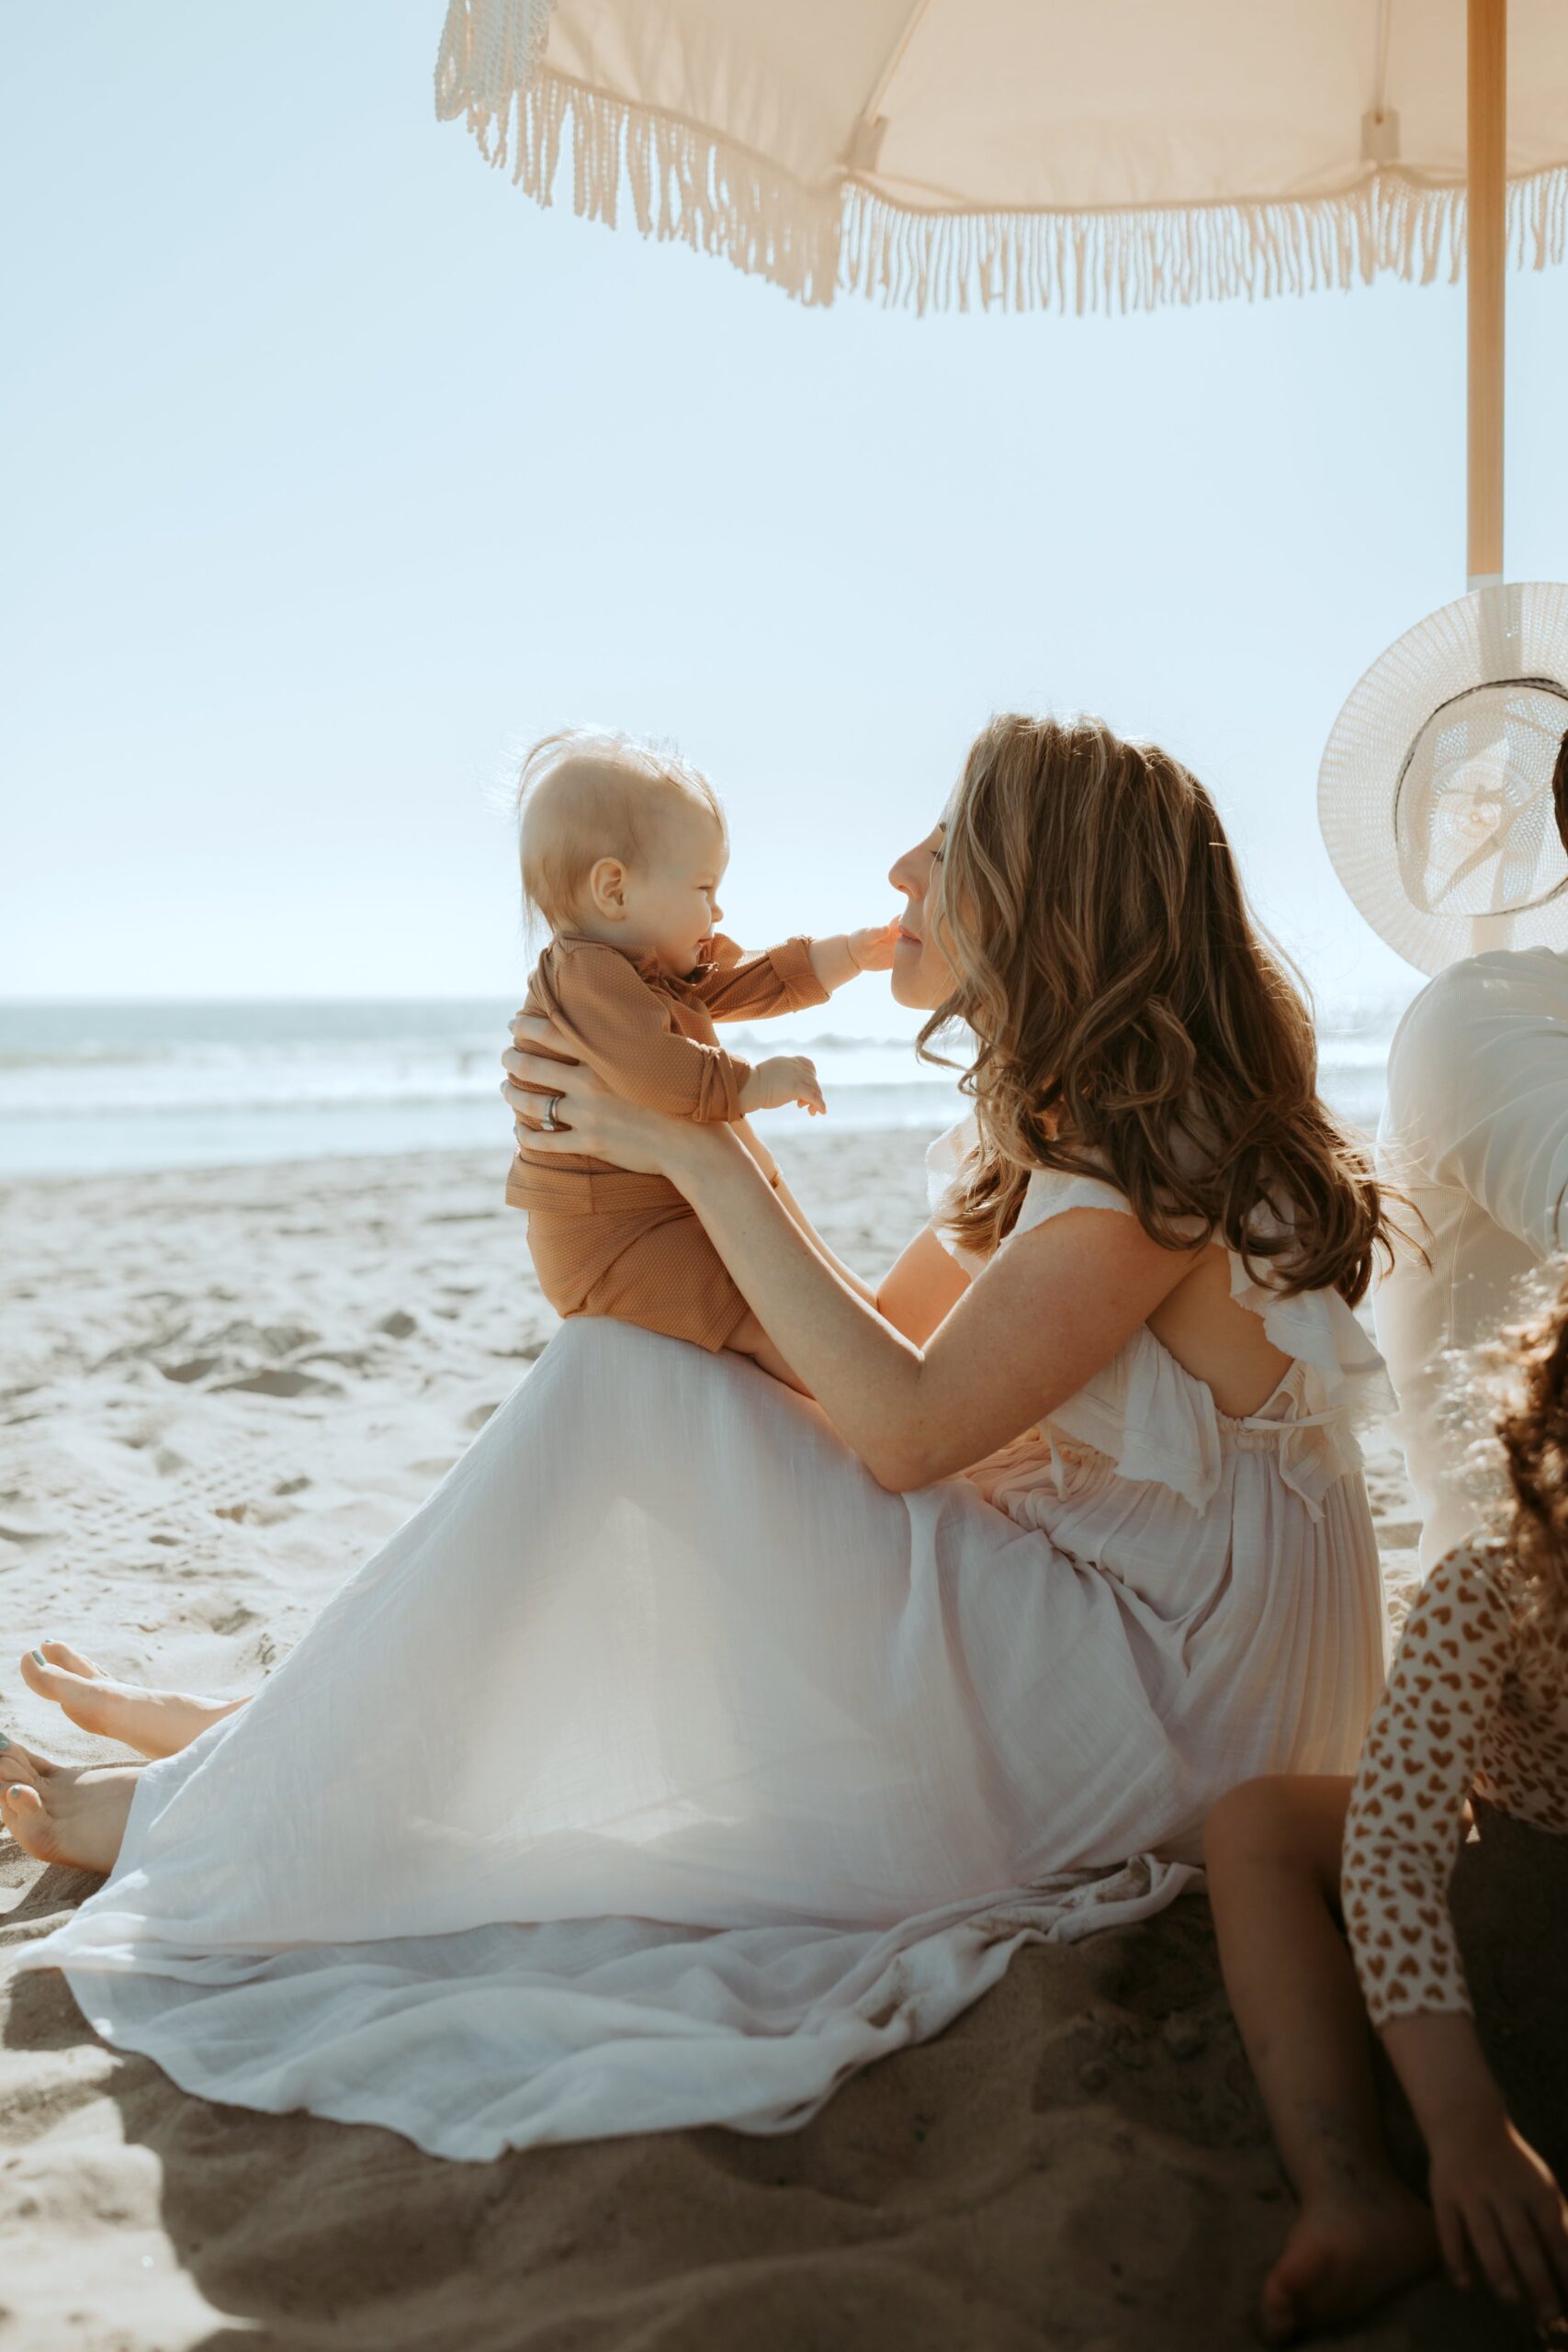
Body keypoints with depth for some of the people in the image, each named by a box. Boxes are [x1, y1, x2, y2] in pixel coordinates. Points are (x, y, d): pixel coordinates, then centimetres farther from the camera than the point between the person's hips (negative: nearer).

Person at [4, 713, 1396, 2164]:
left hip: (1167, 1708, -9)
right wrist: (698, 1138, 3)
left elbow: (902, 1427, -26)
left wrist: (698, 1158, -21)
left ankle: (218, 1832, -7)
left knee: (619, 1386, -18)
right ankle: (266, 1740, 16)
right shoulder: (1054, 1125, 10)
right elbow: (866, 1352, 11)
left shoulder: (1163, 1156, -20)